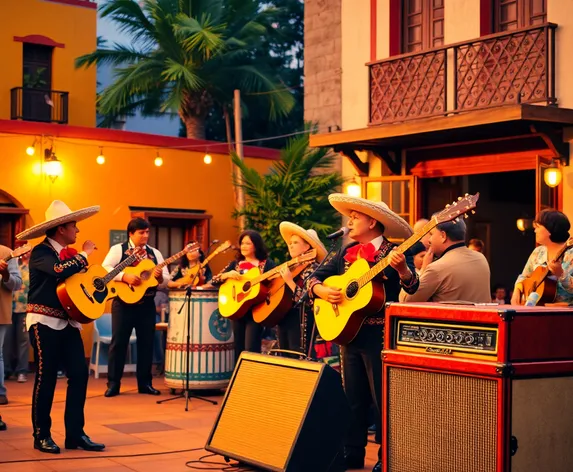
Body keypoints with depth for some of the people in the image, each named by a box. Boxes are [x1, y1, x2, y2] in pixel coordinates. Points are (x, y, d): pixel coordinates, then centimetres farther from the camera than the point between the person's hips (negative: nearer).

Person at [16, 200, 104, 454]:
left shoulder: (69, 253, 13)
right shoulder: (41, 252, -10)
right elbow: (59, 271, -30)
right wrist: (84, 255, -16)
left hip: (68, 322, 7)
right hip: (44, 322, -7)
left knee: (80, 374, 2)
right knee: (46, 378, -3)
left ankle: (75, 434, 10)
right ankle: (42, 436, 8)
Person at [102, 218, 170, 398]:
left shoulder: (155, 253, 10)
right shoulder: (118, 249, -1)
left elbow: (166, 280, 5)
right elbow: (105, 269, -16)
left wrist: (159, 276, -17)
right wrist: (125, 276, -27)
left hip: (147, 304, 4)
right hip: (123, 302, -4)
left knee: (146, 343, 6)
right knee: (118, 342, -1)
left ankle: (144, 383, 16)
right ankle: (113, 384, 5)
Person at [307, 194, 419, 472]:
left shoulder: (395, 252, -7)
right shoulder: (346, 253, 10)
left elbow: (412, 287, -20)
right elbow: (314, 278, 12)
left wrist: (402, 268, -39)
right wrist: (323, 291, -9)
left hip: (379, 335, -6)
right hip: (349, 332, 6)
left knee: (383, 398, -1)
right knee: (354, 398, 14)